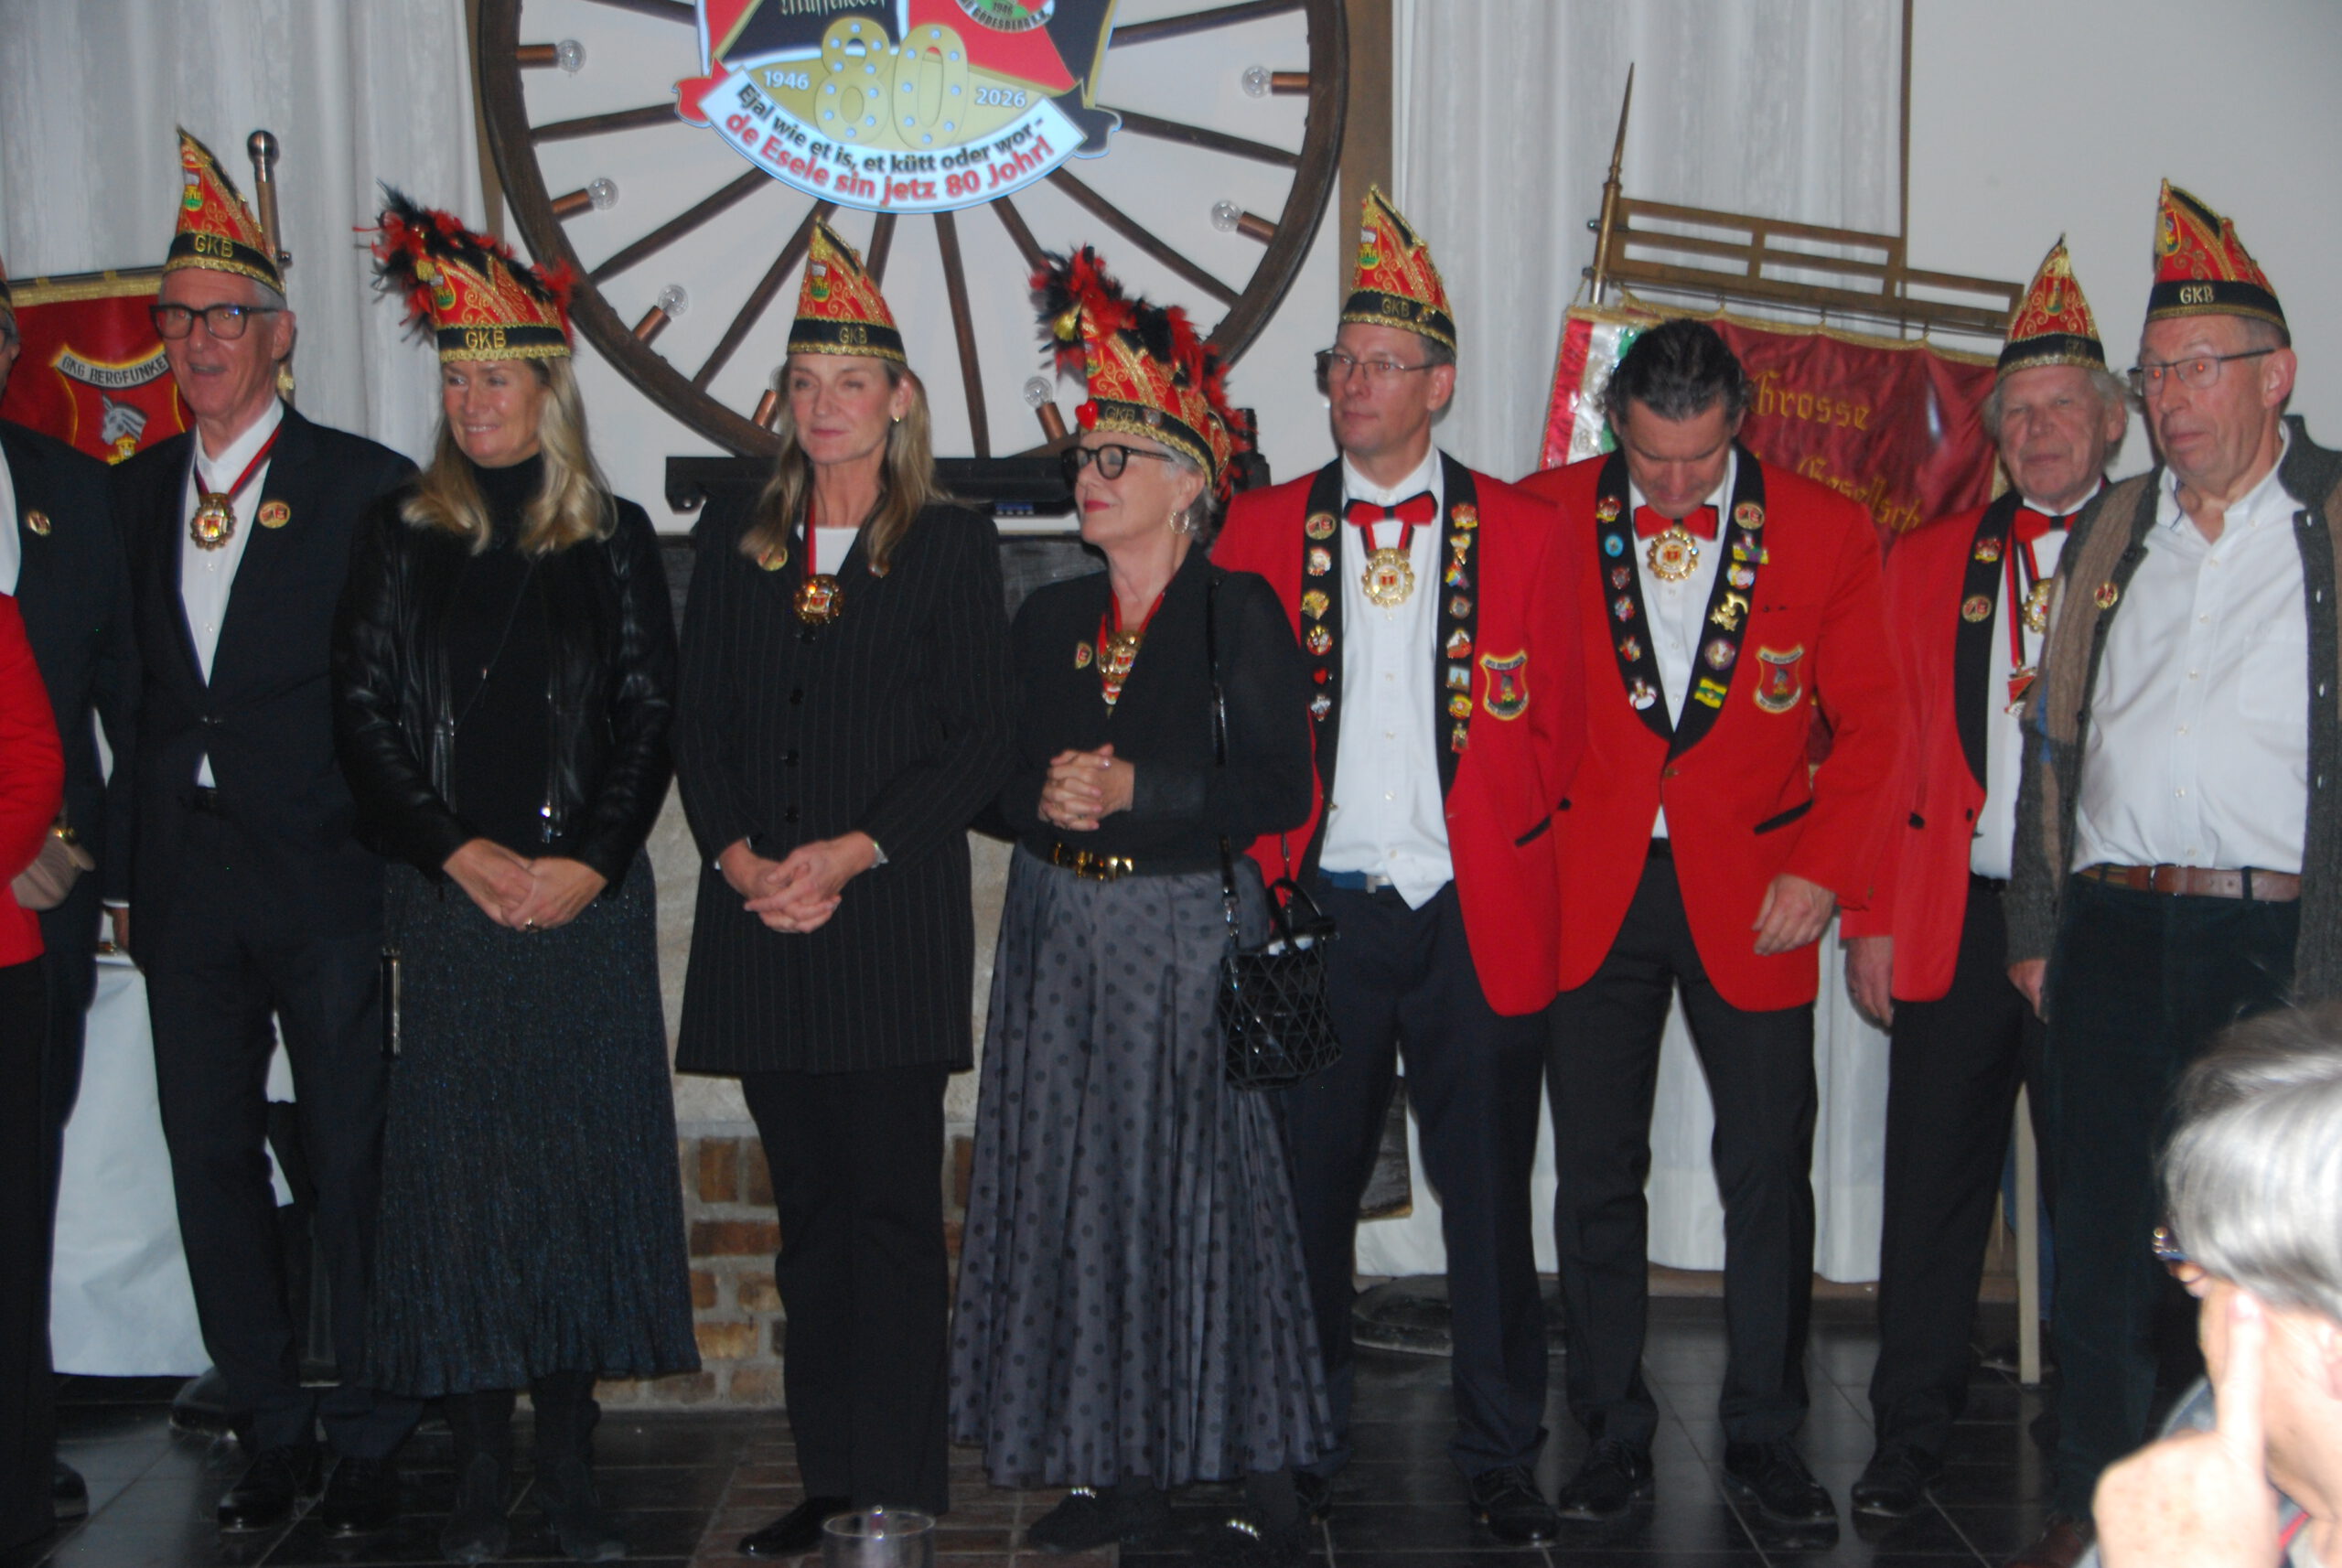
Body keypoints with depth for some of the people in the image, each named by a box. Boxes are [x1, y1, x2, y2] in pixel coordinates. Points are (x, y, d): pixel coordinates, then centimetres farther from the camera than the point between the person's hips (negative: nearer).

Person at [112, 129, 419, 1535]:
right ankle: (277, 1430, 23)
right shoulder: (138, 491, 13)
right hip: (186, 879, 5)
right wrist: (138, 848, 5)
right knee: (214, 1164, 10)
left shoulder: (366, 484, -3)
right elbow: (138, 678, 12)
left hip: (326, 881, -5)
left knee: (353, 1163, 1)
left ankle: (373, 1441, 15)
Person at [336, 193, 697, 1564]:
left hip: (590, 897, 0)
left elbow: (649, 718, 2)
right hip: (447, 893, 0)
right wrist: (459, 850, -8)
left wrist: (586, 860, -9)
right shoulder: (404, 536, 7)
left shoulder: (614, 540, 6)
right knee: (460, 1162, 0)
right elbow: (365, 716, 2)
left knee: (587, 1156, 1)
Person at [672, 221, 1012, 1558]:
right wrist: (739, 857, -6)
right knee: (811, 1210, 9)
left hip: (894, 918, -4)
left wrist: (853, 853, -14)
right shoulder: (736, 548, 14)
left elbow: (981, 744, -4)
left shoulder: (952, 546, 2)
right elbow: (699, 731, 11)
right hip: (760, 919, 4)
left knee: (894, 1210, -4)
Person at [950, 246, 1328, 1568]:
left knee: (1210, 1187, -4)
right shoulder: (1052, 617, 13)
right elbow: (998, 775, 12)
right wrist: (1043, 799, -9)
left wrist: (1134, 791, -17)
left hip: (1189, 933, -5)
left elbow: (1279, 789, -11)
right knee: (1080, 1192, 5)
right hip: (1062, 937, 5)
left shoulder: (1239, 611, -3)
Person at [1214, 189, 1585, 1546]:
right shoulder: (1263, 527, 8)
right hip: (1318, 914, 1)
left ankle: (1504, 1460, 18)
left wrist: (1489, 834, -3)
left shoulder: (1520, 530, 6)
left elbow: (1550, 731, 6)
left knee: (1488, 1194, 5)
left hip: (1477, 916, -1)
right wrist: (1268, 867, -2)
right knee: (1307, 1185, 7)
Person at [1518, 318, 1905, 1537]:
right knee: (1597, 1175, 6)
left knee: (1768, 1174, 3)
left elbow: (1874, 722, 3)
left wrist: (1824, 868, -7)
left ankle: (1763, 1437, 19)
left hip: (1750, 893, 0)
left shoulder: (1826, 532, -1)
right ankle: (1614, 1435, 20)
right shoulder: (1545, 514, 0)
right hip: (1590, 888, 1)